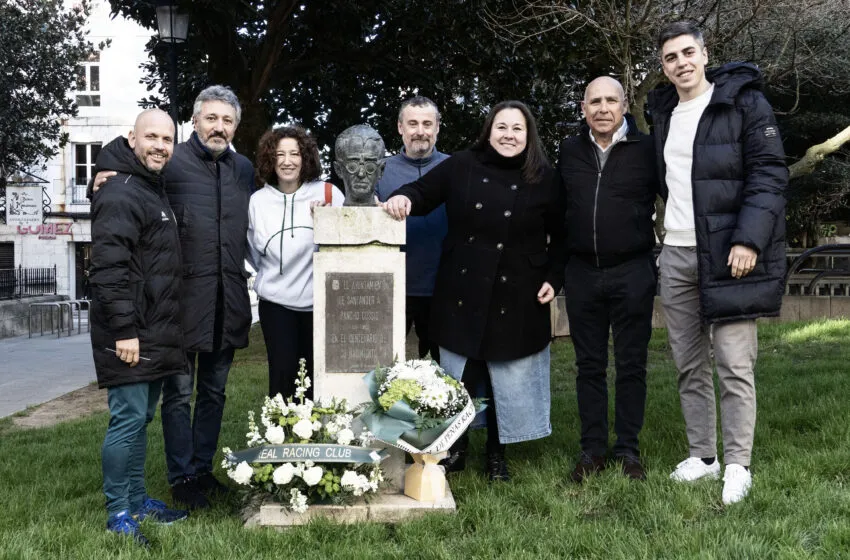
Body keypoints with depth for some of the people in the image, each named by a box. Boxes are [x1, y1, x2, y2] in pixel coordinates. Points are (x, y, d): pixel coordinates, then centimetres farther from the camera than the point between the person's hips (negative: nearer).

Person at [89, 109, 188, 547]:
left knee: (141, 418, 15)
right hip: (129, 334, -9)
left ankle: (137, 499, 26)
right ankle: (119, 512, 6)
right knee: (128, 419, -4)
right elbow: (109, 268, -21)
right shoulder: (120, 195, -13)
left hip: (155, 334, 9)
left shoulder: (154, 191, 17)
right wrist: (124, 330, -24)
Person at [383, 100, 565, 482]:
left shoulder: (543, 179, 0)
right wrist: (404, 198, -21)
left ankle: (496, 455, 25)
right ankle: (456, 448, 27)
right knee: (457, 377, 9)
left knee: (509, 379, 7)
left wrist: (553, 279, -1)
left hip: (516, 299, 0)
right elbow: (423, 192, 1)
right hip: (462, 294, 1)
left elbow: (560, 236, 6)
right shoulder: (461, 167, 0)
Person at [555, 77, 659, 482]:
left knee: (631, 364, 5)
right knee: (589, 365, 9)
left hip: (633, 272, -3)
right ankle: (592, 449, 18)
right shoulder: (570, 152, 7)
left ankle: (628, 449, 16)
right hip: (582, 273, 3)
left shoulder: (646, 149, -3)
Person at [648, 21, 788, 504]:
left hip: (729, 253, -6)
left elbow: (770, 173, -9)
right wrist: (672, 227, 10)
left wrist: (749, 239, -19)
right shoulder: (664, 112, 16)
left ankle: (738, 466, 5)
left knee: (734, 365, -5)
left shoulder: (744, 101, -3)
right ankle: (702, 456, 21)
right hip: (676, 255, 6)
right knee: (690, 366, 10)